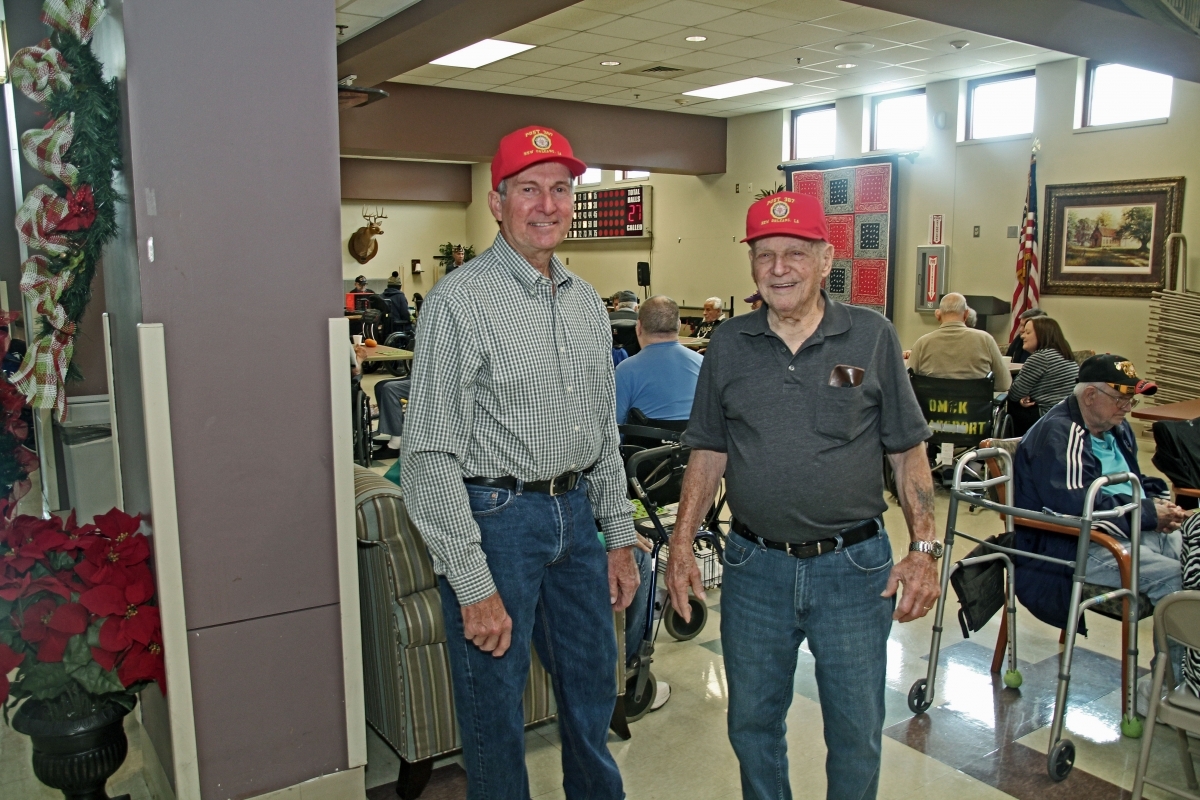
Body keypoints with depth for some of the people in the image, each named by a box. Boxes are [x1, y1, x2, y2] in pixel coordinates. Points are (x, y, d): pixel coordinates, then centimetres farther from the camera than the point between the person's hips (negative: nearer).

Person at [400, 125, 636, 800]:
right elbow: (430, 456, -16)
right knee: (496, 707, 9)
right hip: (495, 517, -6)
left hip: (576, 514, 7)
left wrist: (620, 538, 12)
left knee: (593, 692, 21)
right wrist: (473, 586, -18)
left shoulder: (588, 304, 9)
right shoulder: (461, 300, -13)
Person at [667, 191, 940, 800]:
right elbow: (709, 453, 6)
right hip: (754, 567, 2)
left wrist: (924, 548, -8)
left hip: (853, 566, -1)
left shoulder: (873, 337, -3)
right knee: (752, 723, 17)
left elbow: (907, 451, 1)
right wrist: (681, 543, -2)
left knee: (857, 731, 13)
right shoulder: (728, 345, 2)